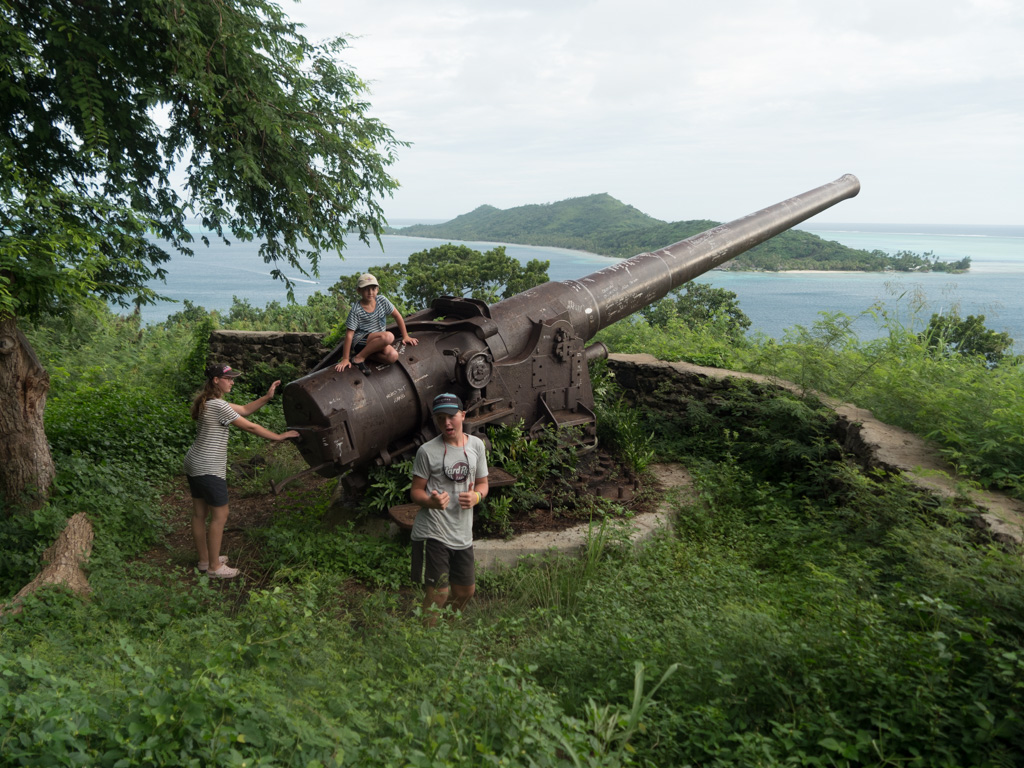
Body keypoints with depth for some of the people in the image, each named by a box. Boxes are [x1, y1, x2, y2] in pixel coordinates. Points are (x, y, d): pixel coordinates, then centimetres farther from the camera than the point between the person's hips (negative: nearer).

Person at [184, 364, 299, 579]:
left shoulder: (209, 402, 11)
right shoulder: (218, 406, -21)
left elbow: (244, 410, 13)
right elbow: (249, 427, -16)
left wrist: (267, 397, 4)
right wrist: (278, 437, -7)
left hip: (194, 465, 10)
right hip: (208, 470, -10)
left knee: (200, 513, 18)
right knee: (219, 515, 1)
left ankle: (204, 559, 31)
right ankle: (215, 567, 11)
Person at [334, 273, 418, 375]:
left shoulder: (382, 300, -3)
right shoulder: (356, 310, -16)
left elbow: (397, 316, 8)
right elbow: (349, 334, -17)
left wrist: (405, 336, 7)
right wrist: (345, 359, -19)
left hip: (378, 340, 6)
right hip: (360, 341, -6)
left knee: (393, 356, -25)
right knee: (389, 336, -33)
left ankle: (366, 354, -4)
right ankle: (358, 358, -20)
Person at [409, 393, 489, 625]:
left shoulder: (476, 445, 7)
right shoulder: (427, 451, -6)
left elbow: (482, 483, 15)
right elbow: (416, 491, -3)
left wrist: (476, 496, -8)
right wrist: (431, 501, -25)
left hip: (463, 533, 5)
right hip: (432, 532, -5)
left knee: (466, 592, 16)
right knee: (438, 593, -7)